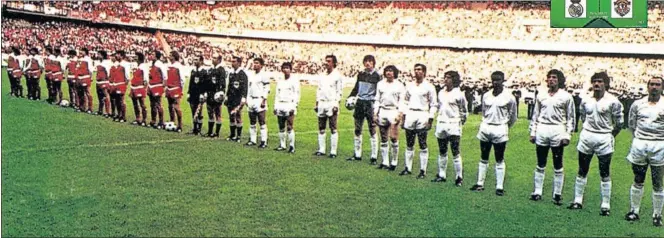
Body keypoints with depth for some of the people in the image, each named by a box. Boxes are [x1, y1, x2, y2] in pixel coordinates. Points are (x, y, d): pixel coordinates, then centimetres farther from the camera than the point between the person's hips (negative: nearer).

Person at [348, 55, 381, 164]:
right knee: (357, 130, 10)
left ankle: (374, 157, 2)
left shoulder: (376, 76, -4)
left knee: (372, 131, -2)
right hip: (360, 103, 6)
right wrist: (350, 97, 6)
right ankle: (357, 154, 20)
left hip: (370, 103, -5)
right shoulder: (361, 74, 11)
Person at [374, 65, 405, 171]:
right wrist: (375, 113, 8)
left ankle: (394, 162, 0)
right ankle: (385, 162, 13)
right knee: (383, 138, 6)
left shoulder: (399, 86, 1)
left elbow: (401, 102, 1)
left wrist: (399, 114, -9)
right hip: (382, 111, 4)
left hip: (394, 112, -4)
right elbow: (377, 100, 14)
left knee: (393, 138, -9)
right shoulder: (380, 84, 12)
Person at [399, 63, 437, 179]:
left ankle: (423, 170, 3)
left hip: (422, 115, -4)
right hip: (410, 115, 5)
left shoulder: (429, 87, -1)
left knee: (423, 145, -2)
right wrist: (403, 116, 10)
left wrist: (430, 119, -8)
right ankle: (408, 168, 18)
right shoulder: (409, 85, 12)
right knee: (409, 144, 9)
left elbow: (433, 105, -1)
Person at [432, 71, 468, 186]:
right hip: (441, 125, 6)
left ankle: (459, 178, -4)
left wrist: (460, 122, 2)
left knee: (455, 152, -8)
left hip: (453, 125, -6)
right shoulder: (441, 93, 10)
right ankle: (441, 175, 22)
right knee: (442, 152, 12)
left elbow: (464, 112, 0)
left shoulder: (459, 94, -7)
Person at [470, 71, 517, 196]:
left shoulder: (508, 97, -6)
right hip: (486, 128, 4)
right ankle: (480, 183, 19)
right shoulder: (486, 96, 4)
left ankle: (499, 187, 7)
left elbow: (513, 116, 3)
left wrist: (505, 126, 11)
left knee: (500, 160, 3)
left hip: (500, 130, -4)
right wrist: (486, 123, 13)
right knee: (484, 158, 11)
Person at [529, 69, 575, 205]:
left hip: (557, 131, -3)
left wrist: (567, 136, -8)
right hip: (542, 130, 3)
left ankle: (557, 194, 10)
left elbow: (570, 118, -2)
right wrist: (532, 132, 8)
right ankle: (537, 192, 17)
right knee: (540, 165, 10)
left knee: (558, 166, 4)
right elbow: (535, 115, 14)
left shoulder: (566, 97, -1)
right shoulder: (541, 96, 10)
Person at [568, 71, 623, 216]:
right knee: (582, 171, 11)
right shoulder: (586, 100, 4)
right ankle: (578, 201, 20)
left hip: (604, 139, -4)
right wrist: (588, 130, 12)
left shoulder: (612, 101, -9)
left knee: (605, 174, 2)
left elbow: (619, 123, -2)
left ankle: (605, 205, 9)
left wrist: (610, 136, 2)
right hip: (586, 136, 4)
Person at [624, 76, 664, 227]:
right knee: (638, 182, 11)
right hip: (639, 145, 2)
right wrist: (638, 138, 12)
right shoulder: (638, 104, 6)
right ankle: (634, 211, 20)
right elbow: (632, 124, 16)